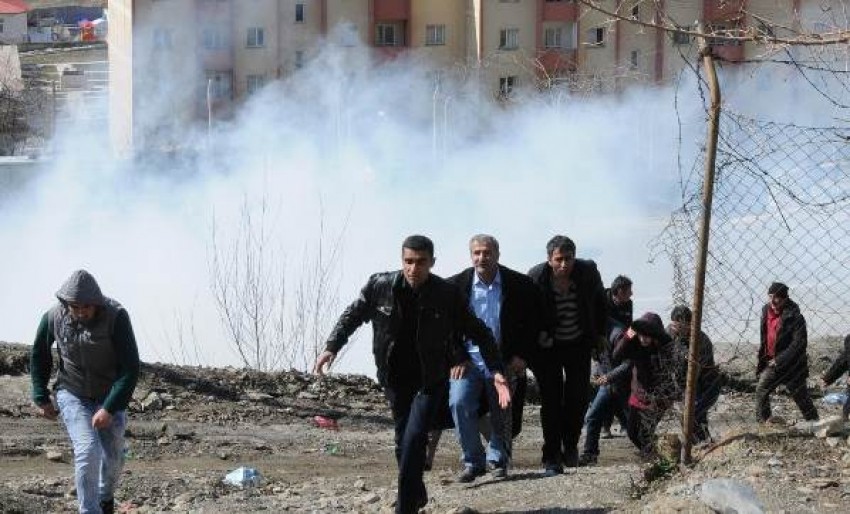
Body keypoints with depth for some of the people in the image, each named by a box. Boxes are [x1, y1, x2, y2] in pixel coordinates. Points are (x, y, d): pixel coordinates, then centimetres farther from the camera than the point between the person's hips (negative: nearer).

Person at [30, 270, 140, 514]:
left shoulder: (116, 317, -22)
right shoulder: (54, 317, -13)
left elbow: (130, 367, -23)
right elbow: (39, 354, 7)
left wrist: (110, 408, -28)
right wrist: (41, 397, 6)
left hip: (110, 396, 0)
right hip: (72, 395, 0)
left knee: (113, 458, 4)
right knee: (88, 450, -20)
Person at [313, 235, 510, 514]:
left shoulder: (447, 295, -13)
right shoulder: (380, 286, -8)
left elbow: (479, 333, -5)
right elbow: (353, 316, 8)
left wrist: (496, 371, -13)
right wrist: (331, 347, -3)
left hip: (431, 380, -3)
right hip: (395, 379, 3)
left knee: (414, 439, -17)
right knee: (404, 441, 12)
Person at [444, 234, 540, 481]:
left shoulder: (519, 285, -2)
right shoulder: (456, 285, -1)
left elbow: (532, 321, 5)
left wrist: (521, 355, -4)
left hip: (505, 361, 0)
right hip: (468, 359, 0)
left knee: (502, 414, 5)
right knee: (459, 403, -19)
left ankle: (497, 460, 27)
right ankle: (473, 461, -6)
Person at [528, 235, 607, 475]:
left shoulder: (588, 272, -12)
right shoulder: (536, 277, -19)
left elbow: (599, 301, 8)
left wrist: (600, 333, 10)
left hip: (579, 345, 2)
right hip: (547, 347, -2)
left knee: (578, 397, -3)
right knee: (551, 401, -4)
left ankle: (570, 444, 21)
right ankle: (551, 458, 1)